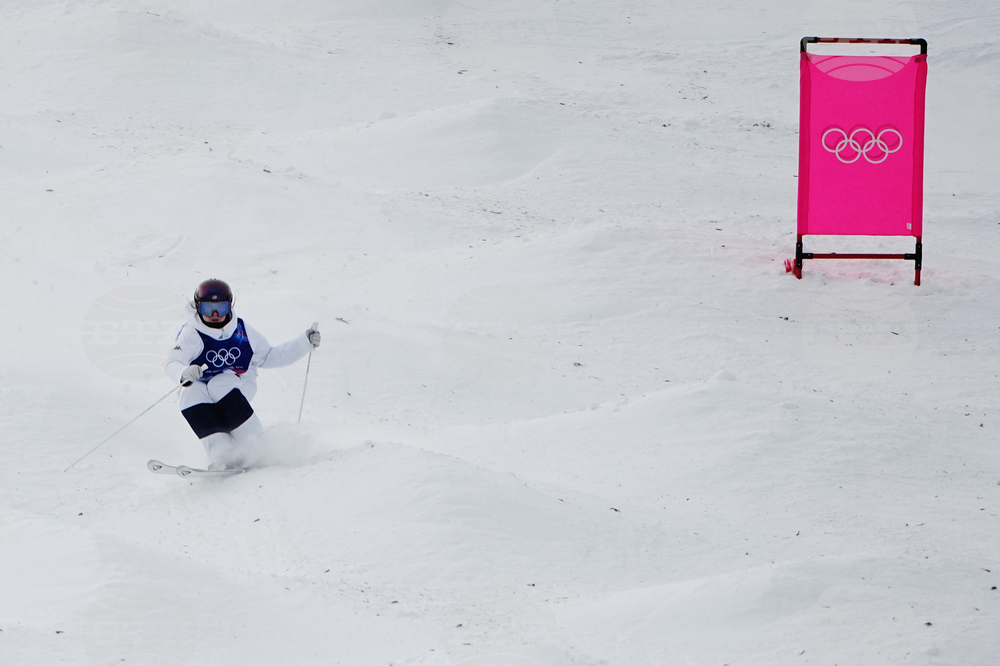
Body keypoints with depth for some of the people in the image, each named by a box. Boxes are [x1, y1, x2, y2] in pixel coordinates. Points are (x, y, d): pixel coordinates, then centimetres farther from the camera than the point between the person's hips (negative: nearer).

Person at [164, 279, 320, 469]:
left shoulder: (242, 332, 3)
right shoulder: (192, 334, -8)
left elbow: (268, 357, 14)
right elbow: (172, 363, -21)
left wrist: (305, 343, 8)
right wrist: (184, 373, -46)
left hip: (239, 386, 1)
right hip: (202, 387, 0)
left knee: (219, 385, -34)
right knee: (191, 396, -35)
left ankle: (249, 443, -31)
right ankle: (220, 453, -39)